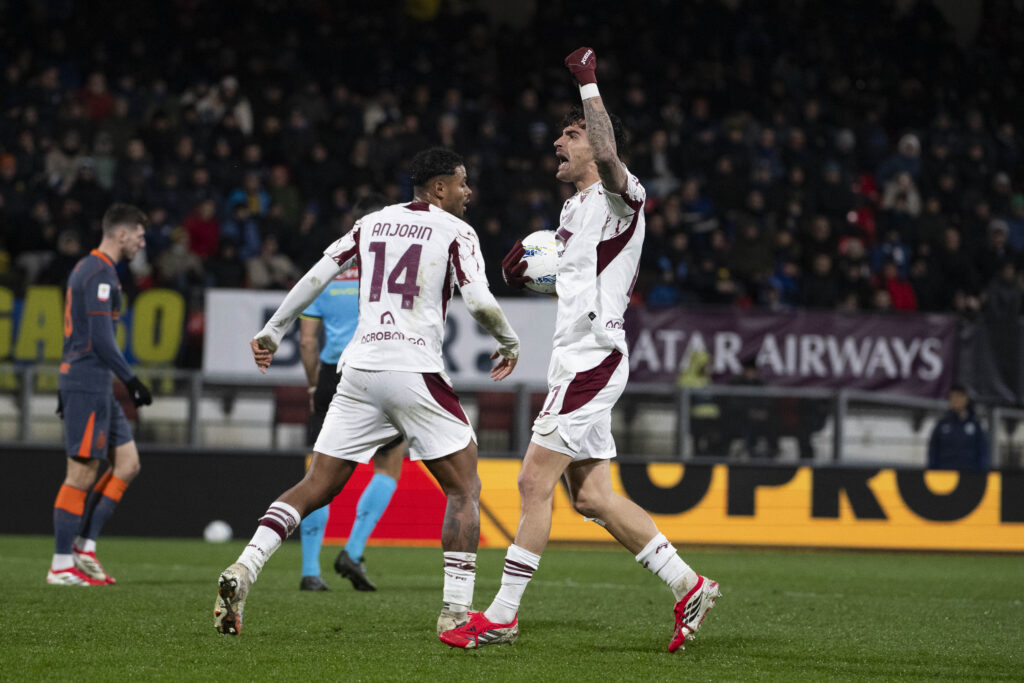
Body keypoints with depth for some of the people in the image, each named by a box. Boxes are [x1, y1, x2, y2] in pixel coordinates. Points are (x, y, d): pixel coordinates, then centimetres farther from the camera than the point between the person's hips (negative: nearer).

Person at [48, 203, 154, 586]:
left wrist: (66, 386, 26)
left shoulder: (89, 268, 18)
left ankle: (85, 547, 8)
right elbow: (101, 338, -20)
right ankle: (62, 565, -3)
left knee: (127, 463, 9)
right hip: (88, 384, -10)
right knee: (82, 474, -7)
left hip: (89, 384, 10)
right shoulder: (100, 274, -14)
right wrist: (131, 380, -15)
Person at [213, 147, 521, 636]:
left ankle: (243, 568, -11)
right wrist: (510, 343, 10)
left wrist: (271, 332, 20)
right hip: (415, 372, -5)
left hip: (359, 370, 5)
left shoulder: (372, 223, 16)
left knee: (315, 486, 9)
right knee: (464, 489, 7)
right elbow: (479, 301, -9)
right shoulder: (456, 232, 1)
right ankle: (456, 610, -2)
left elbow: (317, 275, 12)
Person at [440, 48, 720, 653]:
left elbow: (608, 156, -33)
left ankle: (502, 616, -5)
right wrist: (534, 264, 17)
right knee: (593, 496, 7)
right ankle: (689, 586, 11)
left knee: (536, 481, -9)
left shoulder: (621, 195, -9)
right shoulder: (576, 206, 19)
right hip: (576, 359, 10)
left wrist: (588, 83, -26)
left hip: (594, 357, -10)